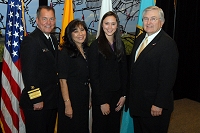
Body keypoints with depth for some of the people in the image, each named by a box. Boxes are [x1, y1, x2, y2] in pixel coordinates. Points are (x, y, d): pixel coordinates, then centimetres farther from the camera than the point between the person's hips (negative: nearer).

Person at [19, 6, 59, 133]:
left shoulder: (54, 40, 11)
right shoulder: (30, 41, -16)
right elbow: (28, 73, -20)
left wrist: (57, 96, 10)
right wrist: (36, 99, -20)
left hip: (52, 100, 8)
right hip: (37, 102, -8)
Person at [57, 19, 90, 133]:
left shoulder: (87, 51, 7)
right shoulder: (65, 53, -13)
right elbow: (63, 81, -16)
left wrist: (89, 98, 11)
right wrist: (67, 105, -18)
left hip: (84, 98, 7)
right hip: (71, 97, -6)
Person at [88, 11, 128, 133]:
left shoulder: (120, 45, 5)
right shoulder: (96, 45, -10)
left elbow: (124, 72, 9)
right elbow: (93, 76, -12)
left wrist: (123, 95, 1)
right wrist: (102, 101, -13)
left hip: (117, 96, 5)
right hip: (101, 97, -5)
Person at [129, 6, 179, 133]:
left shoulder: (168, 44, -17)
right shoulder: (140, 39, 9)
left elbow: (167, 78, -20)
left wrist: (159, 104, -20)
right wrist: (131, 94, 13)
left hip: (154, 104, -8)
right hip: (137, 101, 8)